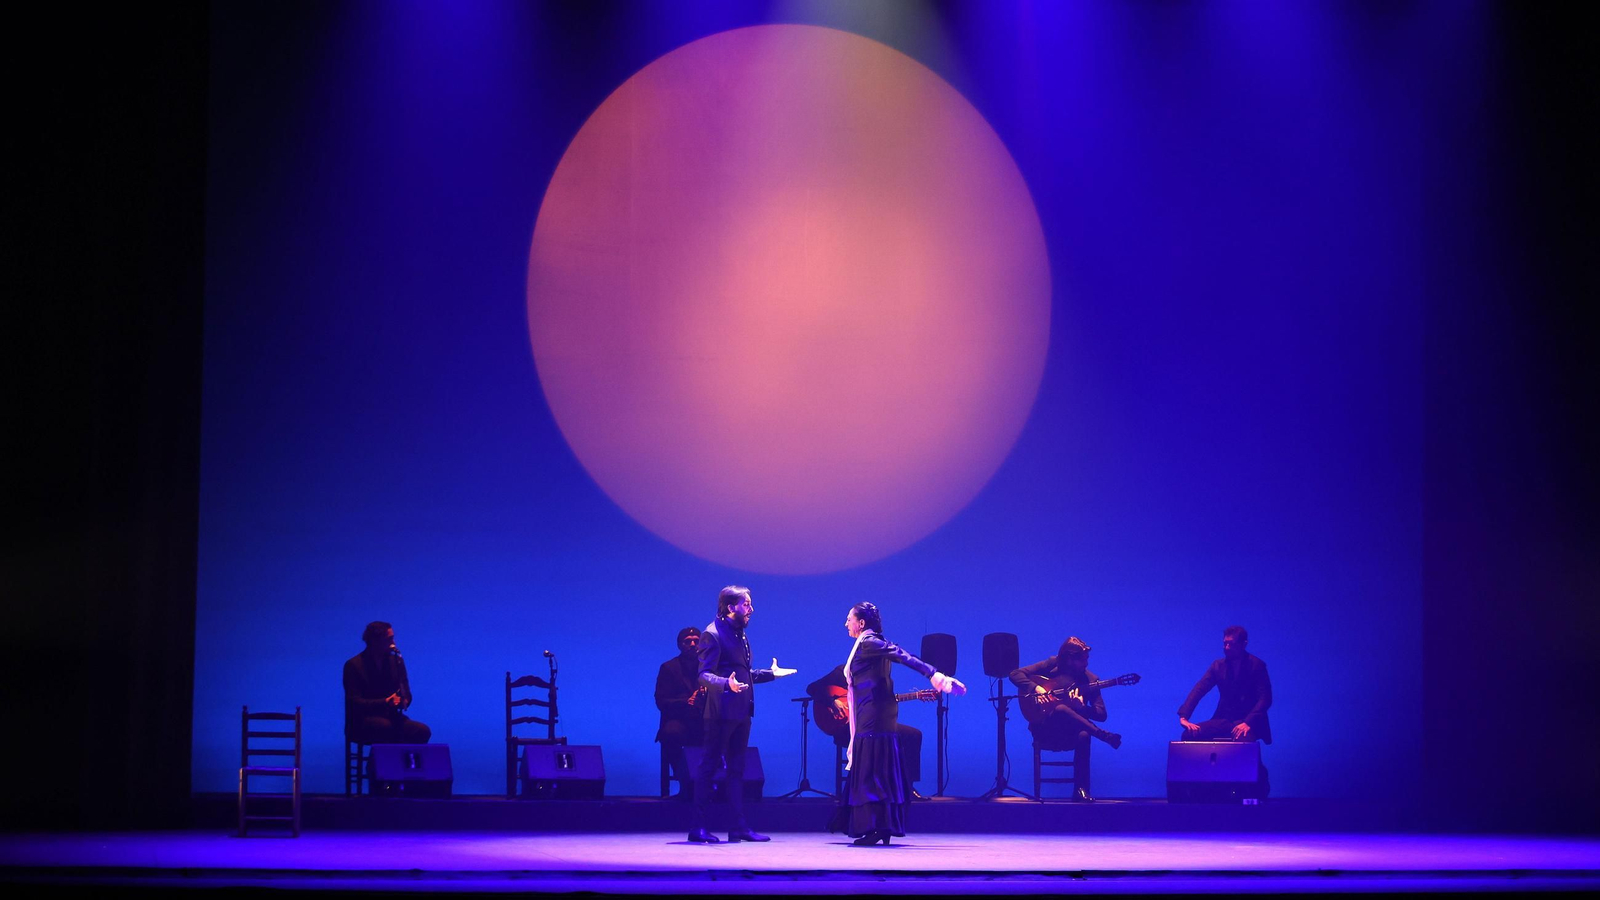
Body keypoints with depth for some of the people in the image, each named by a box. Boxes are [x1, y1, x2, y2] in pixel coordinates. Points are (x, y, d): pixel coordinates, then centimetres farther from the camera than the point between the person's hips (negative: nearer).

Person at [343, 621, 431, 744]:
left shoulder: (396, 661, 11)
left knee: (423, 731, -24)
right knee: (387, 727, -39)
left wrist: (405, 700, -13)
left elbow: (405, 691, 13)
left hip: (390, 718, 5)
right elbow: (354, 702, -12)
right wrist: (385, 703, -25)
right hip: (362, 722, -5)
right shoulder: (353, 665, -5)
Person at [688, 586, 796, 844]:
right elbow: (704, 675, -19)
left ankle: (739, 826, 14)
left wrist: (770, 673, 33)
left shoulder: (739, 634, 16)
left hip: (741, 712, 9)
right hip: (722, 712, -9)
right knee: (709, 766, -6)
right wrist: (727, 684, -37)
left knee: (736, 769, 11)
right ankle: (699, 827, -4)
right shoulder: (713, 634, -11)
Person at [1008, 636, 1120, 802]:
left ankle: (1081, 789, -30)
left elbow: (1101, 715, -4)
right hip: (1044, 730, -2)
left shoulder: (1089, 680, 1)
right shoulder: (1052, 666, -1)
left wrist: (1080, 707, -24)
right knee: (1061, 709, -37)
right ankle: (1104, 736, -33)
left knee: (1083, 735, -37)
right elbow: (1015, 674, -4)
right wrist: (1036, 688, -20)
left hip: (1070, 731, 2)